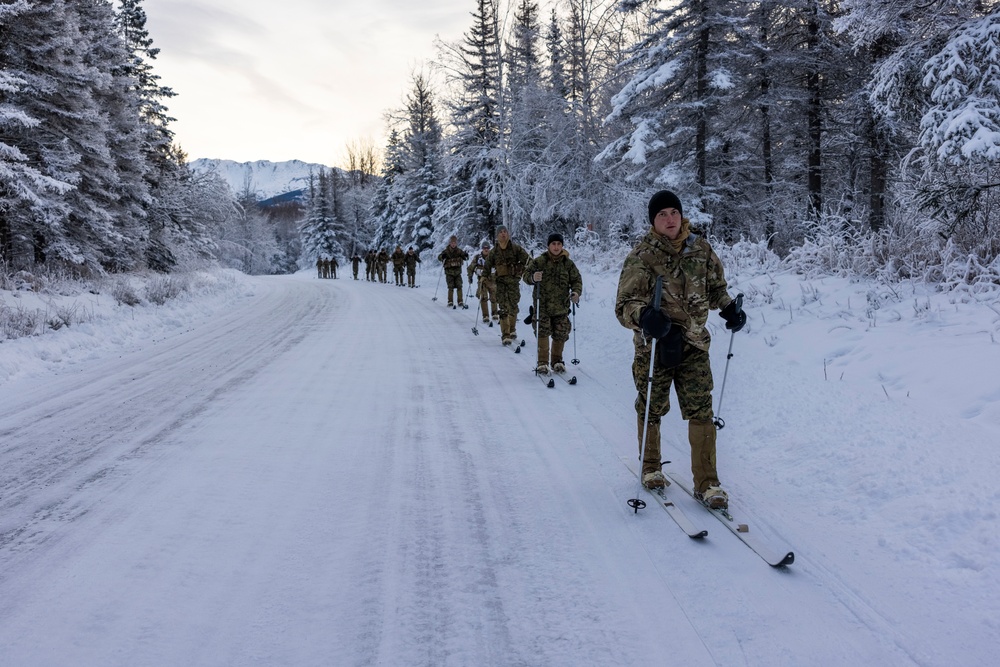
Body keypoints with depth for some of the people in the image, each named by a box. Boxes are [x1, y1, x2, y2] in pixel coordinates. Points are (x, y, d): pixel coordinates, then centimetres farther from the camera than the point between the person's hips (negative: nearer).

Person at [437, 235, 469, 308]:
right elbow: (439, 257, -13)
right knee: (451, 287, -4)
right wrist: (442, 257, -36)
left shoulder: (459, 251, 2)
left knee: (459, 287, -1)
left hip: (458, 272, 3)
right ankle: (450, 302, 5)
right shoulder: (446, 251, -6)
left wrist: (465, 255, -21)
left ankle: (460, 302, 4)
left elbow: (464, 256, 2)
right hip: (449, 272, -2)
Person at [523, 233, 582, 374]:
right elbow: (526, 275, -1)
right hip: (543, 305, -2)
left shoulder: (568, 263, 5)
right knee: (543, 333, -9)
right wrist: (533, 277, -25)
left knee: (561, 335, 7)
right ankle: (542, 362, 1)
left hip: (561, 306, 3)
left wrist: (576, 292, -10)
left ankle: (557, 361, 25)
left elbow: (577, 280, 10)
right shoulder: (539, 261, -3)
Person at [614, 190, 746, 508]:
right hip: (654, 345, -2)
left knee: (701, 413, -4)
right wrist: (644, 315, -34)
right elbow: (624, 305, -13)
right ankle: (650, 468, 36)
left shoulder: (700, 248, 2)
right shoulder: (640, 257, -9)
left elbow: (715, 285, 18)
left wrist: (729, 307, 0)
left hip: (694, 344, 2)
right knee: (651, 410, 14)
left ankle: (706, 482, 6)